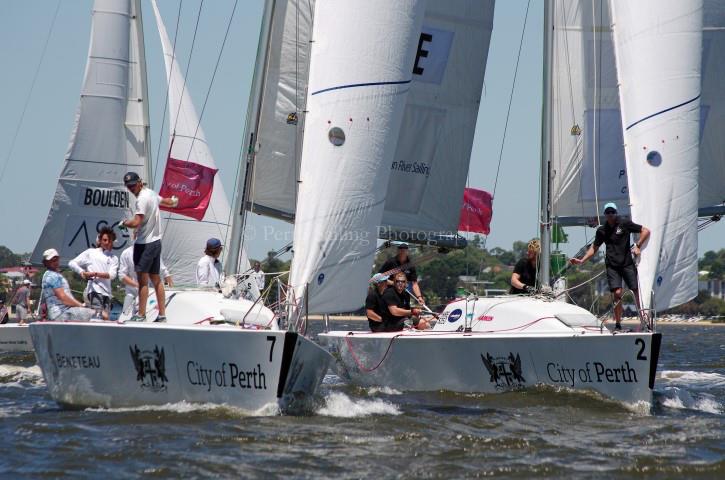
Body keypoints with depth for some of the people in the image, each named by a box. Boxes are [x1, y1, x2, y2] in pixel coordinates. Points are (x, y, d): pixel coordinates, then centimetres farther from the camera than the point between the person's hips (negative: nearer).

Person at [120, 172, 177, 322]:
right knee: (156, 280, 12)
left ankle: (141, 315, -5)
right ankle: (162, 314, 13)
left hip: (144, 244, -9)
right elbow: (166, 202, 31)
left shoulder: (142, 198, -17)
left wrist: (124, 222, -4)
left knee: (143, 280, -6)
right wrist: (174, 202, 54)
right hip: (156, 242, 9)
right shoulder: (152, 193, 10)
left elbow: (136, 223, -25)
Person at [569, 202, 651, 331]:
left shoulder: (624, 224, 1)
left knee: (637, 291, -6)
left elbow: (645, 231, 1)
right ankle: (618, 324, -5)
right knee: (617, 293, -11)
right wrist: (582, 260, 12)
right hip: (612, 265, 2)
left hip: (627, 263, -1)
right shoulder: (602, 230, 11)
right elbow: (594, 248, 21)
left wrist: (638, 246, -9)